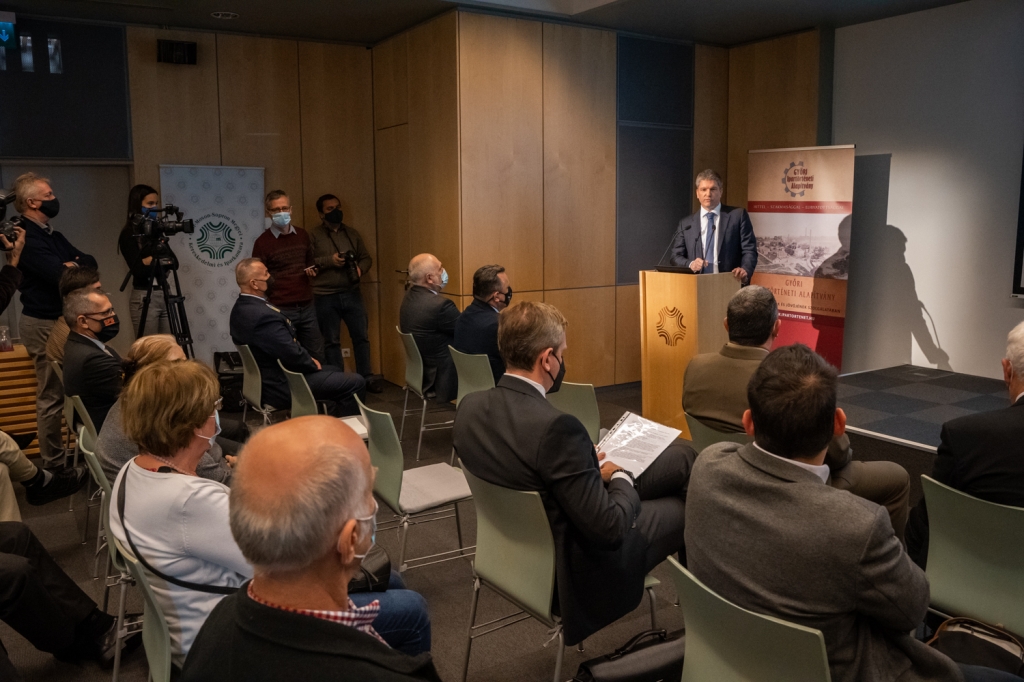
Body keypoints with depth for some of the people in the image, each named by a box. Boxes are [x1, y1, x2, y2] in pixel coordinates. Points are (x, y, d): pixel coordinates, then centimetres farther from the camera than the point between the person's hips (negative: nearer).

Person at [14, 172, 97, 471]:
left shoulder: (51, 234, 15)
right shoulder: (26, 238, -15)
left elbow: (90, 262, 8)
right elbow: (60, 275, -24)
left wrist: (74, 263, -12)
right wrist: (73, 266, -3)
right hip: (44, 324, -9)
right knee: (52, 397, -3)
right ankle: (53, 463, 6)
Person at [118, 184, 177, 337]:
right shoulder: (129, 235, -5)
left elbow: (174, 263, 7)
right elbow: (138, 269, -14)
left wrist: (152, 259, -8)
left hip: (164, 294, 6)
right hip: (144, 297, -6)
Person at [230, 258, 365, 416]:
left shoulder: (241, 308, 2)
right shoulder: (263, 316, -31)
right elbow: (293, 355, -27)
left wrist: (308, 359, 3)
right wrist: (312, 364, -7)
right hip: (281, 387, -11)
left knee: (336, 372, 26)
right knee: (355, 382, -7)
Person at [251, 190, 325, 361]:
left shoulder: (302, 235, 9)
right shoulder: (262, 242, -6)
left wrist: (311, 270, 5)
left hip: (307, 307, 5)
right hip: (281, 310, -5)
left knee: (318, 356, 10)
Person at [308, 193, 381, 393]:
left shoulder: (352, 233, 12)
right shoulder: (313, 235, -2)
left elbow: (366, 257, 14)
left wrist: (360, 268, -7)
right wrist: (329, 260, -18)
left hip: (351, 293, 3)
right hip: (325, 296, -3)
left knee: (361, 336, 4)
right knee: (332, 341, 6)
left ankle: (367, 377, 15)